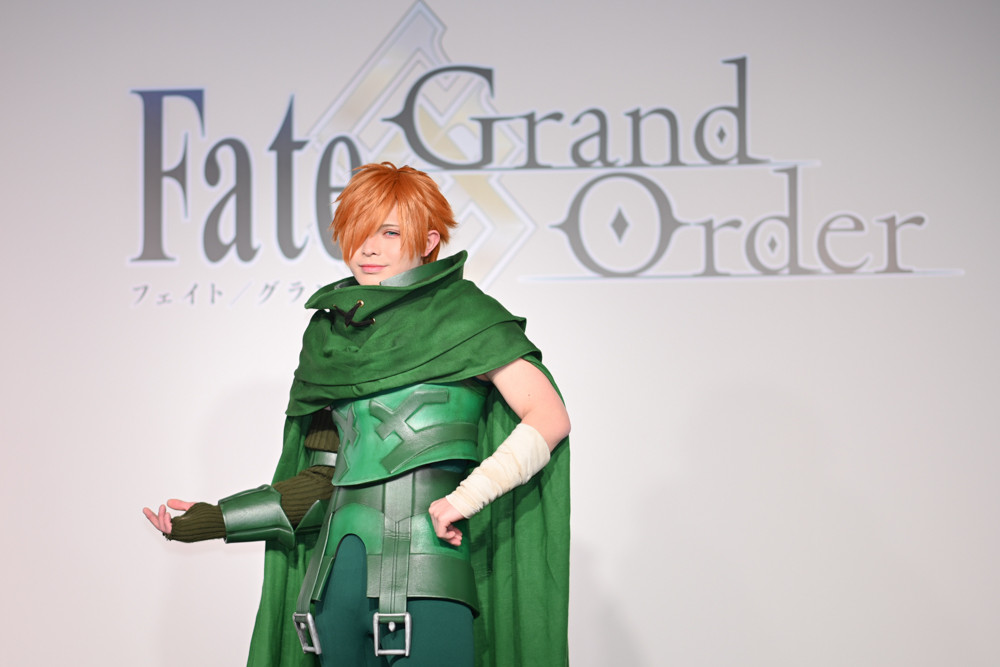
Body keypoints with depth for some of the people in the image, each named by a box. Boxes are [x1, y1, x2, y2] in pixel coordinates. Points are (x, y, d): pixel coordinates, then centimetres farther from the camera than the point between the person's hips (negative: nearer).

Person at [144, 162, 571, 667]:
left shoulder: (461, 314, 1)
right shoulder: (327, 332, 15)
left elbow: (550, 418, -6)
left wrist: (467, 497, -15)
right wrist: (216, 519, 15)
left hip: (428, 574, -5)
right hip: (340, 569, 5)